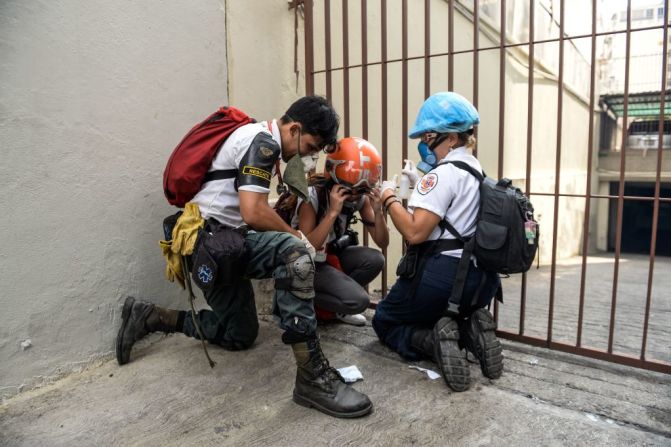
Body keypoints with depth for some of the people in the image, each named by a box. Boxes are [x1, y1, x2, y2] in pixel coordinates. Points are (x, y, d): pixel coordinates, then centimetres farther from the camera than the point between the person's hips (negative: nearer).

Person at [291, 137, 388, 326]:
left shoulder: (361, 197, -8)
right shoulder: (312, 196, -25)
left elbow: (382, 242, -6)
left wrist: (377, 211, -24)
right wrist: (333, 212, -38)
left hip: (334, 255, 7)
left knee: (375, 259, -20)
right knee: (358, 300, -23)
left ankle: (336, 306, 2)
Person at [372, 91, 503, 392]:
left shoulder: (443, 173, -16)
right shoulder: (477, 170, 13)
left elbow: (415, 232, -23)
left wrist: (389, 198, -9)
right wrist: (421, 184, 16)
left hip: (441, 275, -8)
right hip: (479, 279, 8)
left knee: (385, 322, 16)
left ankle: (433, 340, -13)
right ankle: (471, 332, 2)